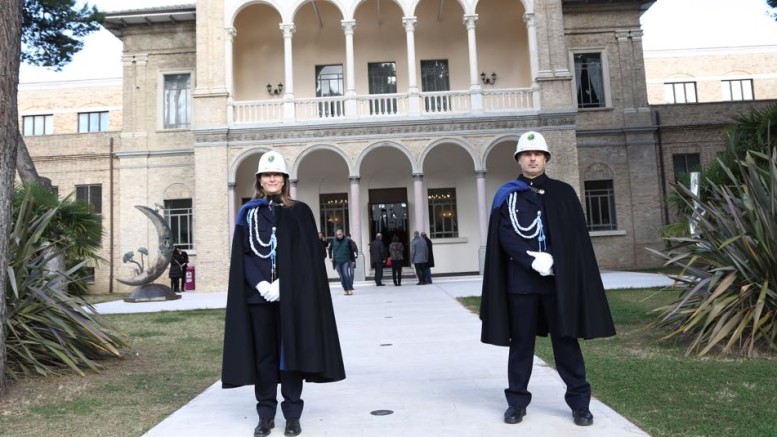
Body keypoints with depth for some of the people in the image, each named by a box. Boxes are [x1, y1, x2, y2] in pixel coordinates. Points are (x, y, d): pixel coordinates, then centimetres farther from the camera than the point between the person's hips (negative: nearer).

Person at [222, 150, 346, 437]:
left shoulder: (300, 212, 4)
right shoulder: (248, 213, 8)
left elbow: (306, 255, -2)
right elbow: (243, 255, 3)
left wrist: (282, 284, -14)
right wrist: (262, 284, -12)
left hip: (292, 295, -1)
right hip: (258, 294, 2)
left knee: (291, 350, 3)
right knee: (263, 353, 7)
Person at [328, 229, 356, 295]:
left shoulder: (347, 241, -5)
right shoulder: (334, 241, 0)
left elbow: (351, 251, 0)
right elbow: (330, 249, 17)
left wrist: (353, 260, 0)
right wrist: (330, 257, 10)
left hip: (346, 261, -3)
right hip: (337, 262, 3)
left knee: (346, 275, -15)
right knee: (342, 277, 6)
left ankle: (350, 290, -11)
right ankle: (346, 290, 13)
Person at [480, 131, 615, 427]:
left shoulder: (563, 192, 8)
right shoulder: (506, 195, 6)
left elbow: (575, 236, 2)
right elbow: (505, 237, -3)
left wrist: (552, 260, -13)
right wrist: (533, 260, -16)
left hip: (558, 278, 0)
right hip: (520, 280, 0)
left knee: (566, 340, 6)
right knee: (521, 342, 8)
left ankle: (579, 402, 17)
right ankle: (517, 401, 19)